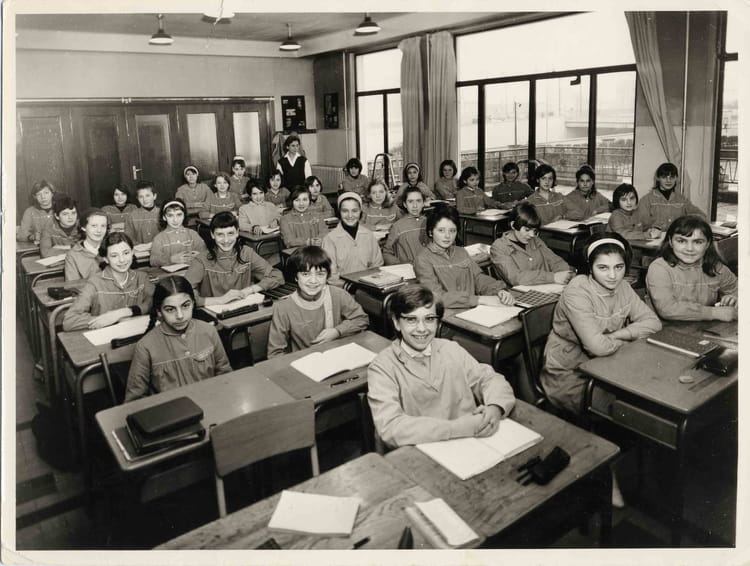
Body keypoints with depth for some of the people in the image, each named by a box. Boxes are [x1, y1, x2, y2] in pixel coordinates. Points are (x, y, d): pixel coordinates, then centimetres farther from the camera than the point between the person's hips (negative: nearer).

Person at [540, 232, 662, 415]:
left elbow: (653, 323, -1)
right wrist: (629, 337, -10)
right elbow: (598, 346, -30)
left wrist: (616, 334, -16)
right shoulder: (577, 292, -23)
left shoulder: (622, 286, 0)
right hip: (569, 375, -7)